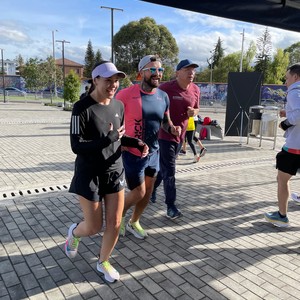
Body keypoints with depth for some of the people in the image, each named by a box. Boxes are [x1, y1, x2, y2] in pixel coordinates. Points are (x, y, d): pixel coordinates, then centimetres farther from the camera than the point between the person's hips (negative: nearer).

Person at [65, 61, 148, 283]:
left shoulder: (119, 106, 1)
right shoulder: (82, 108, -17)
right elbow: (76, 146, -20)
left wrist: (137, 143, -5)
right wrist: (108, 139, -29)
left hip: (115, 171, 5)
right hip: (90, 174, -5)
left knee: (115, 223, 8)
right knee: (94, 227, 6)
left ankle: (103, 262, 33)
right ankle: (74, 233, 43)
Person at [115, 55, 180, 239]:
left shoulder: (163, 97, 0)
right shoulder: (126, 94, -17)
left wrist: (172, 128, -7)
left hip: (153, 152, 6)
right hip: (132, 153, -6)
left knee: (148, 193, 16)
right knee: (138, 192, 0)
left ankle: (134, 222, 41)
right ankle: (120, 214, 33)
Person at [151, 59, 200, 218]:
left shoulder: (195, 90, 3)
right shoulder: (166, 88, -16)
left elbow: (196, 108, 17)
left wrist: (193, 112, -7)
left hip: (180, 135, 7)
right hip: (164, 134, -6)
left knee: (163, 167, 20)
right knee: (169, 170, -5)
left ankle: (152, 188, 42)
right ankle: (171, 205, 5)